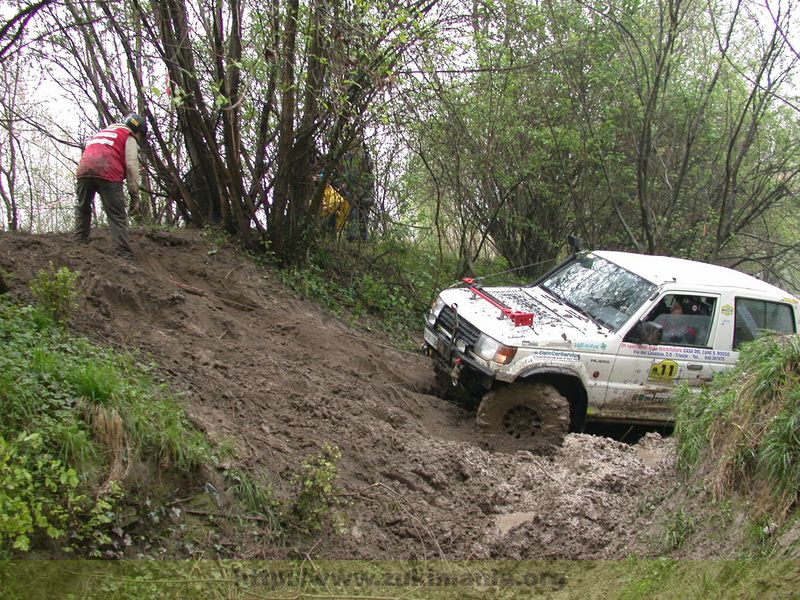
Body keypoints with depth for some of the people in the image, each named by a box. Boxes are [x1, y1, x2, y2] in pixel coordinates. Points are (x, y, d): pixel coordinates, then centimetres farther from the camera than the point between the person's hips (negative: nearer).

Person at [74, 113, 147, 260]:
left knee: (82, 208, 25)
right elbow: (131, 165, 1)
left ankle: (80, 242, 20)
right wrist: (135, 194, 1)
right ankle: (125, 255, -12)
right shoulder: (129, 137, 15)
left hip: (84, 169, 5)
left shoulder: (102, 132, 35)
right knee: (117, 217, -4)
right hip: (108, 172, -5)